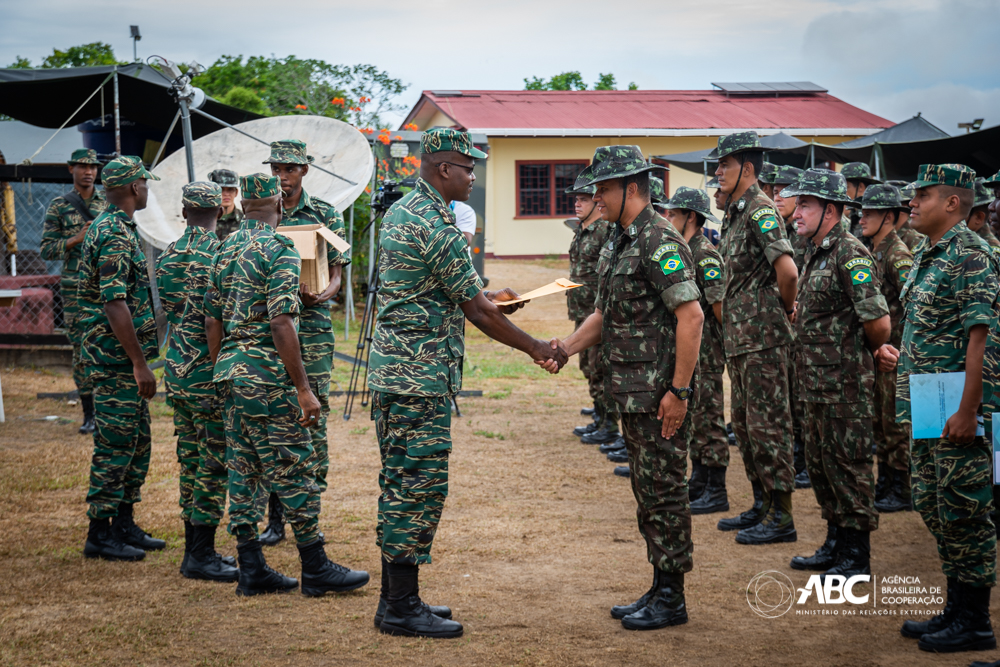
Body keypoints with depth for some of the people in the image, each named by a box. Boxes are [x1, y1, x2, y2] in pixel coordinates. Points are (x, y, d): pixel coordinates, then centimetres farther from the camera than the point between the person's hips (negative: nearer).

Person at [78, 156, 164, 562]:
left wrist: (139, 360, 23)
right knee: (115, 446, -5)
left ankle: (124, 525, 22)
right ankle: (99, 535, 2)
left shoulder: (111, 228, 16)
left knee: (137, 441, 15)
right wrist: (139, 363, -23)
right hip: (116, 359, -10)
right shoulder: (116, 235, -17)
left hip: (122, 359, 10)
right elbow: (114, 304, -24)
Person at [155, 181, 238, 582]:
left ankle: (194, 549, 19)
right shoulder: (219, 255, -15)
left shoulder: (167, 257, 8)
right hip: (210, 373, -8)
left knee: (191, 459, 14)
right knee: (214, 463, -2)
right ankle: (202, 556, 0)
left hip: (177, 372, 8)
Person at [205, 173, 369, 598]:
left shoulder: (225, 249, 13)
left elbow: (212, 321, 14)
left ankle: (251, 571, 12)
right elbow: (280, 324, -19)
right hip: (266, 372, -8)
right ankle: (316, 570, 2)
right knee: (294, 470, -2)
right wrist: (303, 388, -18)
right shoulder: (279, 249, -12)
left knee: (243, 471, 9)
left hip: (230, 371, 8)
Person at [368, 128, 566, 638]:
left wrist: (485, 297, 22)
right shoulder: (437, 226, -17)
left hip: (391, 368, 10)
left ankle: (396, 599, 19)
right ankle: (402, 609, 0)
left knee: (400, 484, 13)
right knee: (420, 487, -5)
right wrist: (537, 349, -4)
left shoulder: (400, 211, 14)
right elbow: (479, 313, -14)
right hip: (421, 376, -10)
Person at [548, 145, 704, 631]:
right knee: (647, 490, 14)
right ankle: (659, 588, 23)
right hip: (631, 391, 10)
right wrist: (566, 347, 6)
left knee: (663, 490, -3)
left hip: (659, 393, -10)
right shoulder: (620, 241, 15)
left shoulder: (661, 243, -17)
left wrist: (678, 391, -22)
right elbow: (605, 313, 22)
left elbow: (691, 316, -22)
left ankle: (672, 599, 5)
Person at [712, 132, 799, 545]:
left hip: (762, 337, -10)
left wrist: (785, 307, -11)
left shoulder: (760, 210, -15)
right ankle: (761, 506, 25)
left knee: (767, 424, -6)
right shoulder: (734, 213, 15)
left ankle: (782, 517, -1)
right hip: (739, 338, 10)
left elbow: (787, 270, -26)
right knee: (745, 422, 15)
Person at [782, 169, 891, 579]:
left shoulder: (850, 255, -17)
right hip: (816, 383, 10)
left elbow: (879, 321, -21)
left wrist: (871, 352, -5)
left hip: (845, 384, -10)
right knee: (820, 464, 16)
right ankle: (835, 545, 27)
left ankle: (856, 557, 6)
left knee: (848, 466, -2)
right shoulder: (816, 254, 13)